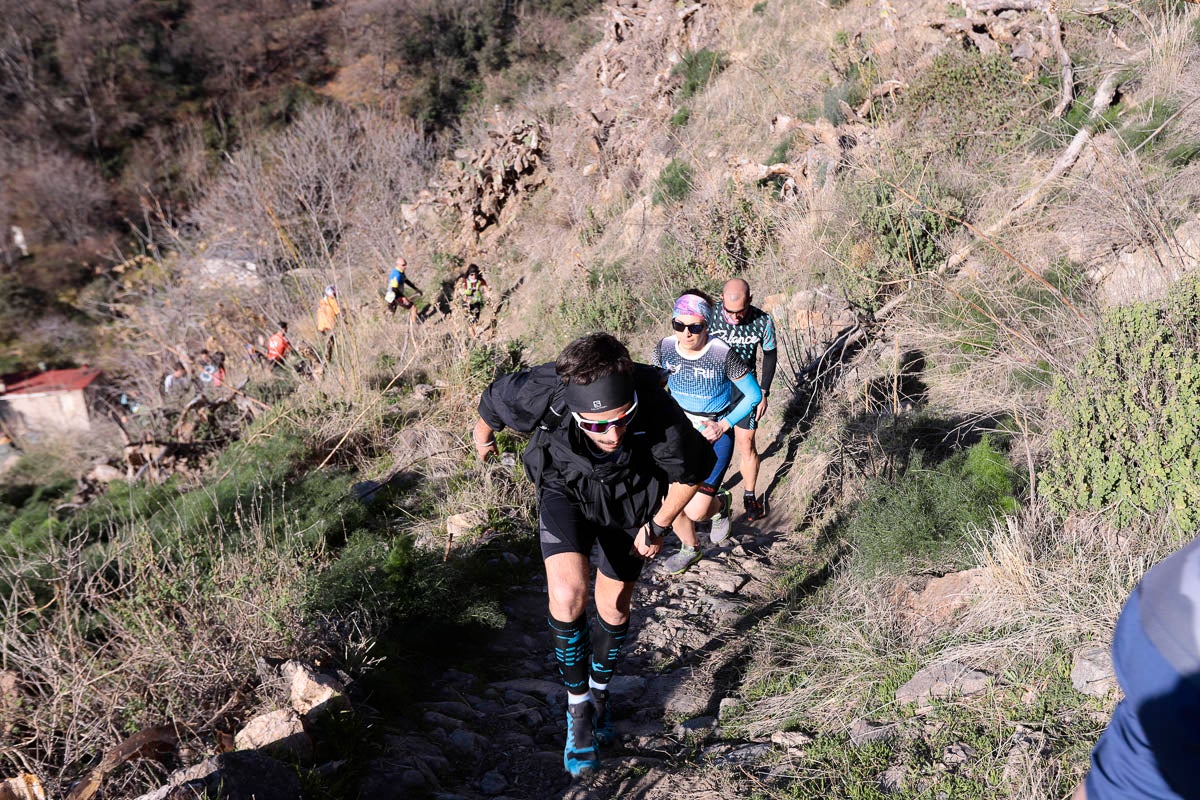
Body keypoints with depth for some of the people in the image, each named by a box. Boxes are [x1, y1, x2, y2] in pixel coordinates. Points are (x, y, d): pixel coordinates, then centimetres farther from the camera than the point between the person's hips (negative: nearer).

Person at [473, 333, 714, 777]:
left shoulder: (659, 415, -39)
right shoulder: (540, 394, -38)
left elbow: (691, 474, -17)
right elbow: (493, 400, -11)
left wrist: (658, 527, -5)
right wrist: (483, 436, 10)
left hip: (630, 499, 1)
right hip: (566, 488, 0)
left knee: (614, 606, 13)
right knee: (568, 594, -22)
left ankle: (600, 691, 45)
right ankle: (578, 707, 4)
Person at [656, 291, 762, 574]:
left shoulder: (723, 354, -23)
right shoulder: (666, 348, -10)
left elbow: (754, 394, -12)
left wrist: (724, 425, -18)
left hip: (714, 436, -4)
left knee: (695, 511, -12)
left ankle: (721, 505, 26)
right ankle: (690, 549, 35)